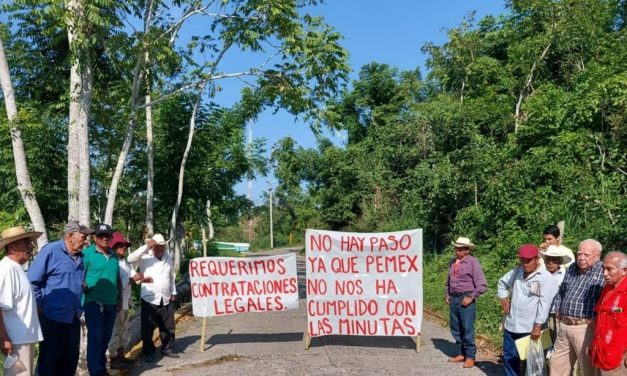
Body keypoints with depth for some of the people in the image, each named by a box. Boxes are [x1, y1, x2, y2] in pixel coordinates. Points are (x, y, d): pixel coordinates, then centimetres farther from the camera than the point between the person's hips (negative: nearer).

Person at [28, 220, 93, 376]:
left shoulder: (80, 256, 7)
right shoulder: (51, 250, -13)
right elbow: (32, 281, -14)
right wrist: (39, 306, -12)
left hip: (74, 317, 7)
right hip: (53, 317, -7)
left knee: (71, 358, 16)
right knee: (50, 359, 8)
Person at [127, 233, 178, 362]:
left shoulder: (168, 258, 10)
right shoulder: (145, 257, -6)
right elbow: (130, 259, -25)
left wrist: (173, 293, 16)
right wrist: (146, 246, -27)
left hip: (166, 299, 4)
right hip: (149, 299, -4)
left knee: (168, 327, 11)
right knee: (148, 328, 2)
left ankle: (167, 349, 25)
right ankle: (148, 352, 14)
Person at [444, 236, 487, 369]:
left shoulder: (473, 262, -10)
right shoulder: (452, 262, 8)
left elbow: (482, 285, -11)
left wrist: (471, 298, -14)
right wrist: (448, 295, 13)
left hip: (466, 299, -6)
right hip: (454, 298, 6)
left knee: (467, 330, -2)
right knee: (456, 329, 12)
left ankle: (470, 356, 10)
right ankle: (461, 354, 25)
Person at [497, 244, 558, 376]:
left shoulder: (545, 277, -14)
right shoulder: (517, 271, 6)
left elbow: (544, 304, -19)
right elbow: (502, 283, 24)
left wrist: (538, 326, -22)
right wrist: (504, 299, 11)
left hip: (530, 328, -6)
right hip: (511, 324, 6)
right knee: (509, 357, 16)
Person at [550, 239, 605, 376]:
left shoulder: (604, 271, -10)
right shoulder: (571, 269, 12)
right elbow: (561, 291, 25)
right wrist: (558, 309, 15)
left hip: (586, 328, -6)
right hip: (564, 326, 7)